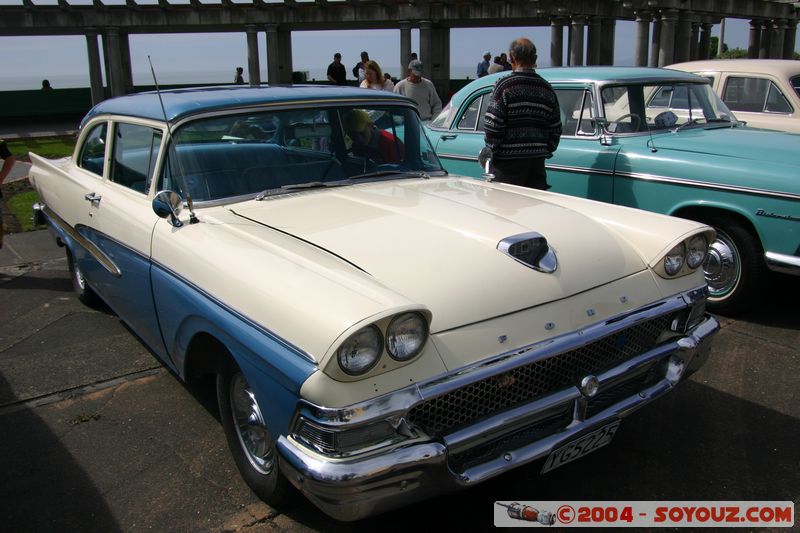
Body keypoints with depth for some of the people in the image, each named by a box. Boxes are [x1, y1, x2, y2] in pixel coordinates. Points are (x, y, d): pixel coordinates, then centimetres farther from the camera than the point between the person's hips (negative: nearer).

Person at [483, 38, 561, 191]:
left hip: (509, 162, -5)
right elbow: (556, 128, 11)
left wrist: (489, 154, -2)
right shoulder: (547, 88, 9)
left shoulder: (504, 86, -9)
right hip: (537, 161, 6)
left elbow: (493, 126, -12)